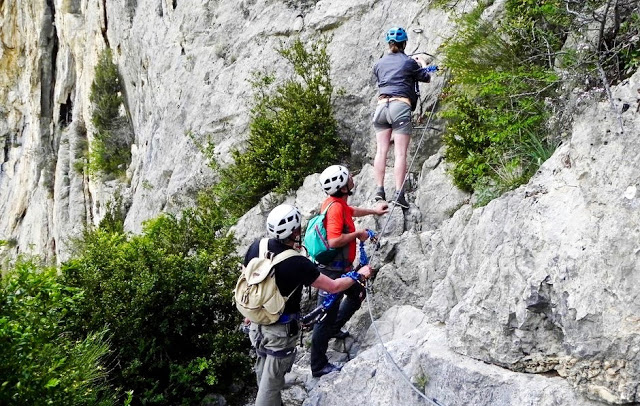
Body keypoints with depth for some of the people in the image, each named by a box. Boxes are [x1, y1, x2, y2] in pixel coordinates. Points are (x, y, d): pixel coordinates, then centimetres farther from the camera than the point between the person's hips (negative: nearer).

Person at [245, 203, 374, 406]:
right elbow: (333, 287, -16)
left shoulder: (256, 247, -11)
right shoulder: (297, 263, -27)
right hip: (280, 330, -7)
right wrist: (359, 275, 2)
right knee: (271, 383, 8)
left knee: (264, 372, 26)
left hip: (256, 323, 7)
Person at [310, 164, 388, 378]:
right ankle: (318, 365, 6)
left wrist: (373, 211, 40)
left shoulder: (337, 202, 6)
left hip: (340, 267, 10)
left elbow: (352, 211, 31)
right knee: (326, 315, -3)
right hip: (332, 270, -10)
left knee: (358, 294, 30)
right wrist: (357, 234, -18)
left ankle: (334, 329, 43)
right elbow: (334, 240, -33)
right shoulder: (335, 207, -24)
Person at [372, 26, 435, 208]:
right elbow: (426, 77, 18)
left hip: (381, 105, 4)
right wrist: (422, 63, 38)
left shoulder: (379, 63, 15)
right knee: (400, 153, -6)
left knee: (381, 151, 6)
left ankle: (379, 190, -1)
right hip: (400, 105, -4)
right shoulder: (409, 62, 4)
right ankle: (398, 194, -12)